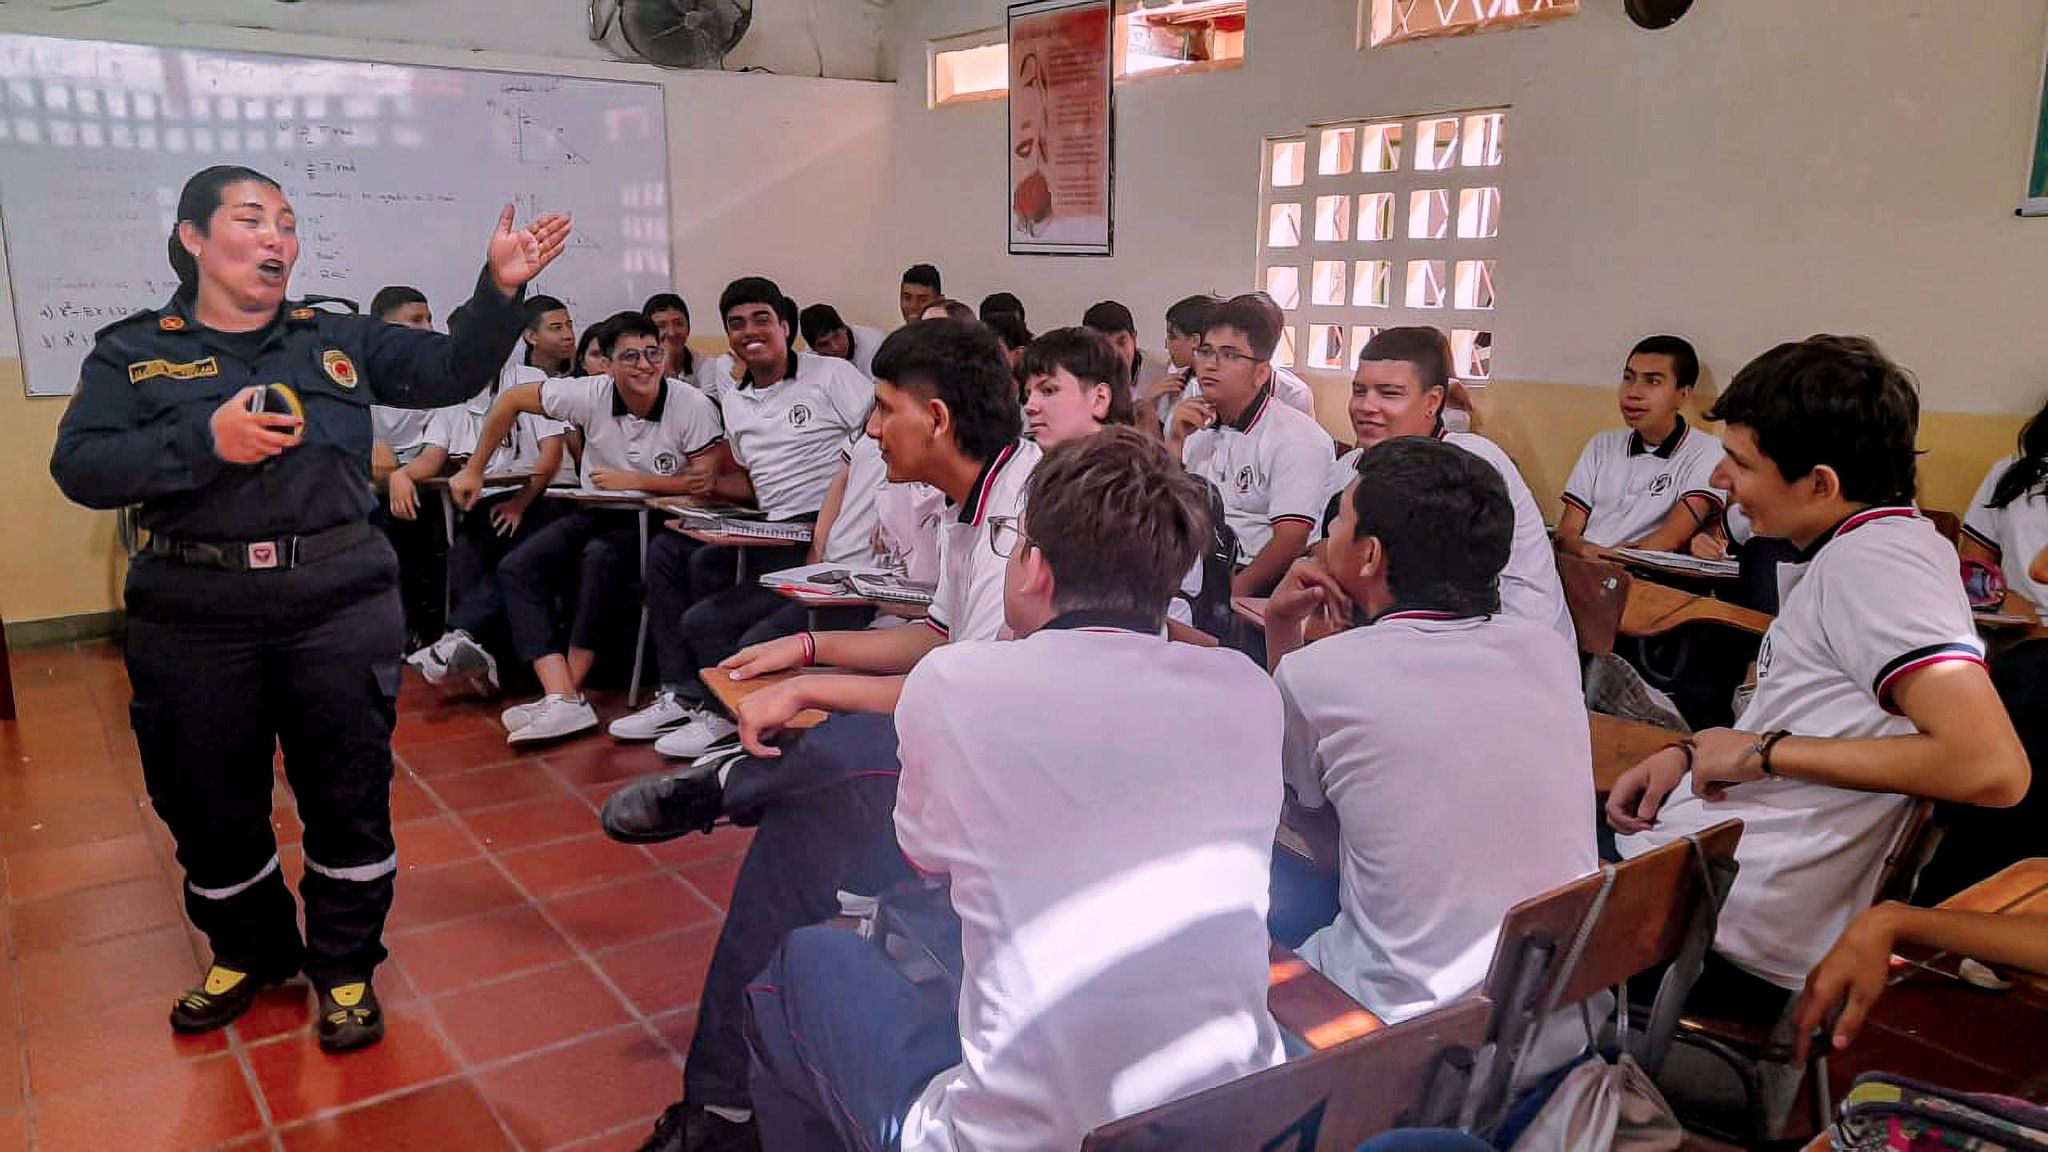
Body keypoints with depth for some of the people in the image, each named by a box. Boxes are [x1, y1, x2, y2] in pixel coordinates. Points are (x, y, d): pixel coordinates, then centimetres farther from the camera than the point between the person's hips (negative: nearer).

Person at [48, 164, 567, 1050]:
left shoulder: (340, 341, 10)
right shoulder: (132, 351, 5)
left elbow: (453, 372, 5)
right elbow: (81, 467, -6)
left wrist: (500, 289, -9)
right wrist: (206, 440, -19)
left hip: (339, 603, 0)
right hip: (194, 618, 0)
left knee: (349, 795, 6)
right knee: (207, 803, 13)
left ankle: (344, 965, 26)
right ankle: (251, 951, 37)